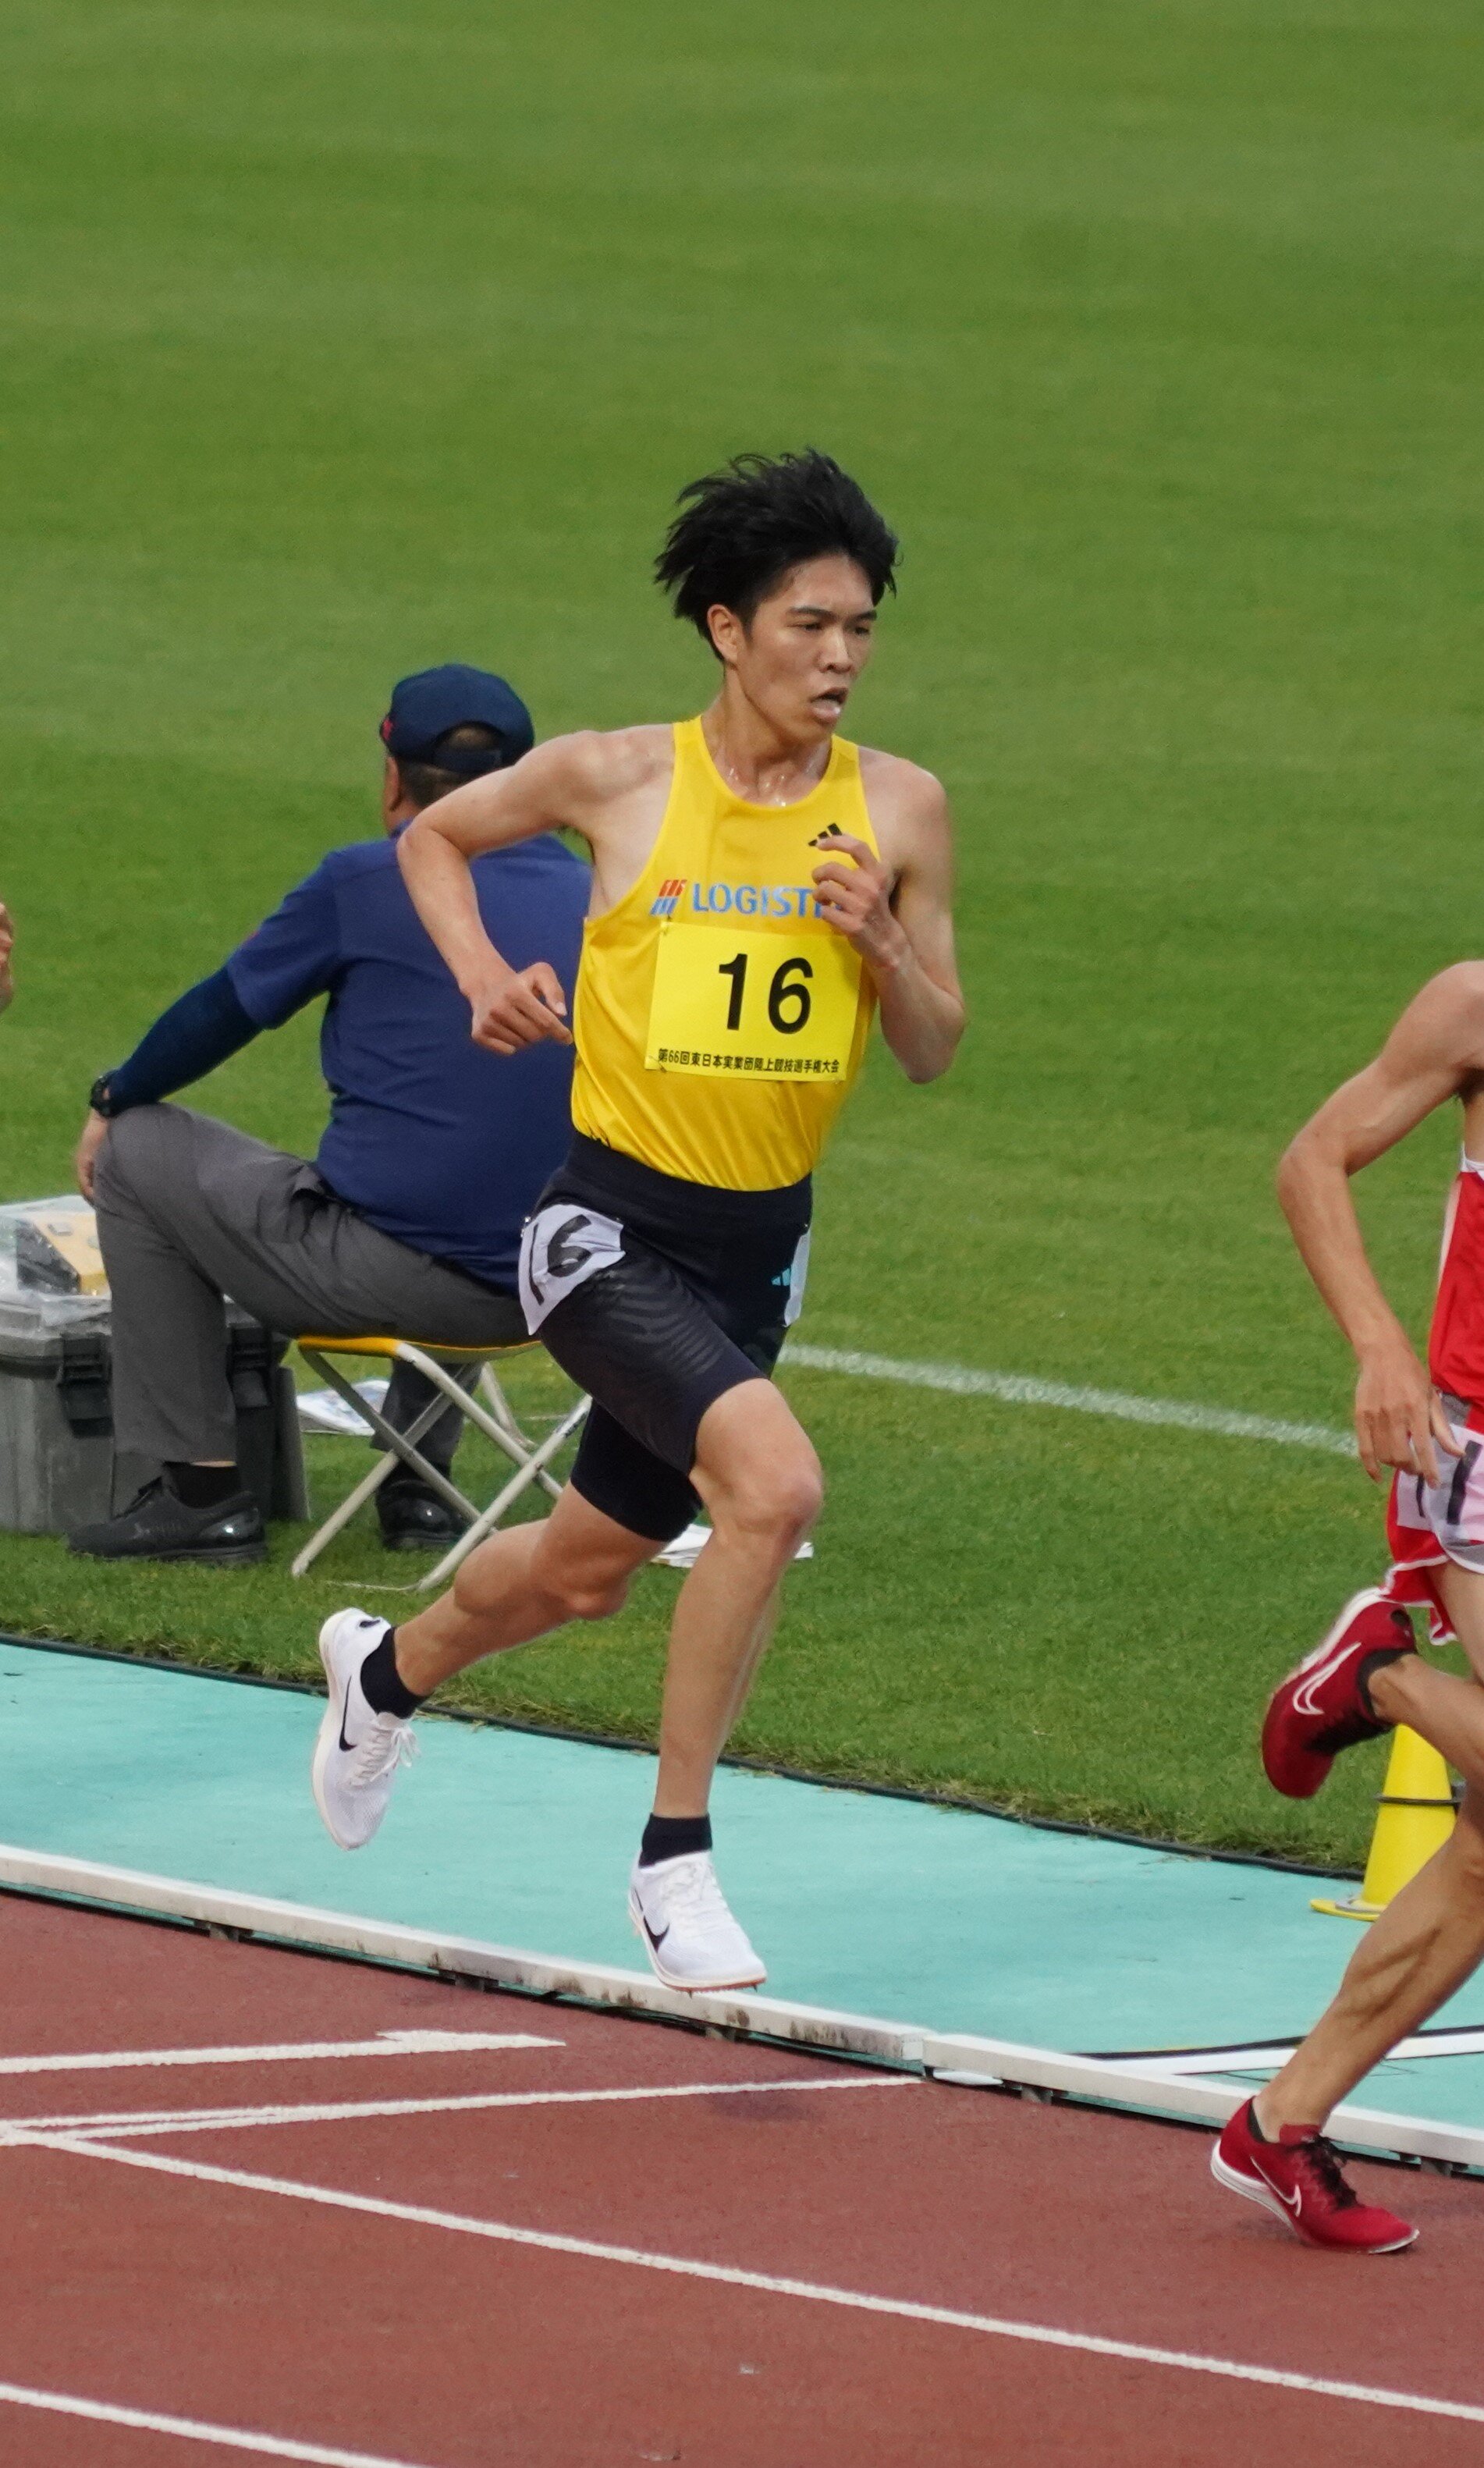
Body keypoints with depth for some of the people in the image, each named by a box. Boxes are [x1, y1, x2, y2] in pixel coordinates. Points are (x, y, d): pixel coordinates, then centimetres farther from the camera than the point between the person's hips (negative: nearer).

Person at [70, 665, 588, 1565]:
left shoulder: (368, 882, -7)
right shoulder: (585, 893, 8)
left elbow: (222, 1010, 6)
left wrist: (114, 1101, 24)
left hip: (383, 1271, -6)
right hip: (542, 1298, 6)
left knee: (136, 1152, 14)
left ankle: (201, 1488, 13)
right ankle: (420, 1480, 34)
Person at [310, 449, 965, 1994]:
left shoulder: (899, 809, -2)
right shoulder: (618, 779, -9)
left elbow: (933, 1053, 4)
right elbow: (435, 838, 11)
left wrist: (882, 944, -15)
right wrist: (483, 976, -4)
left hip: (760, 1243, 5)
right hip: (612, 1227, -5)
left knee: (585, 1570, 21)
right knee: (772, 1480, -29)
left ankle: (388, 1669, 54)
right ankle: (675, 1856, -16)